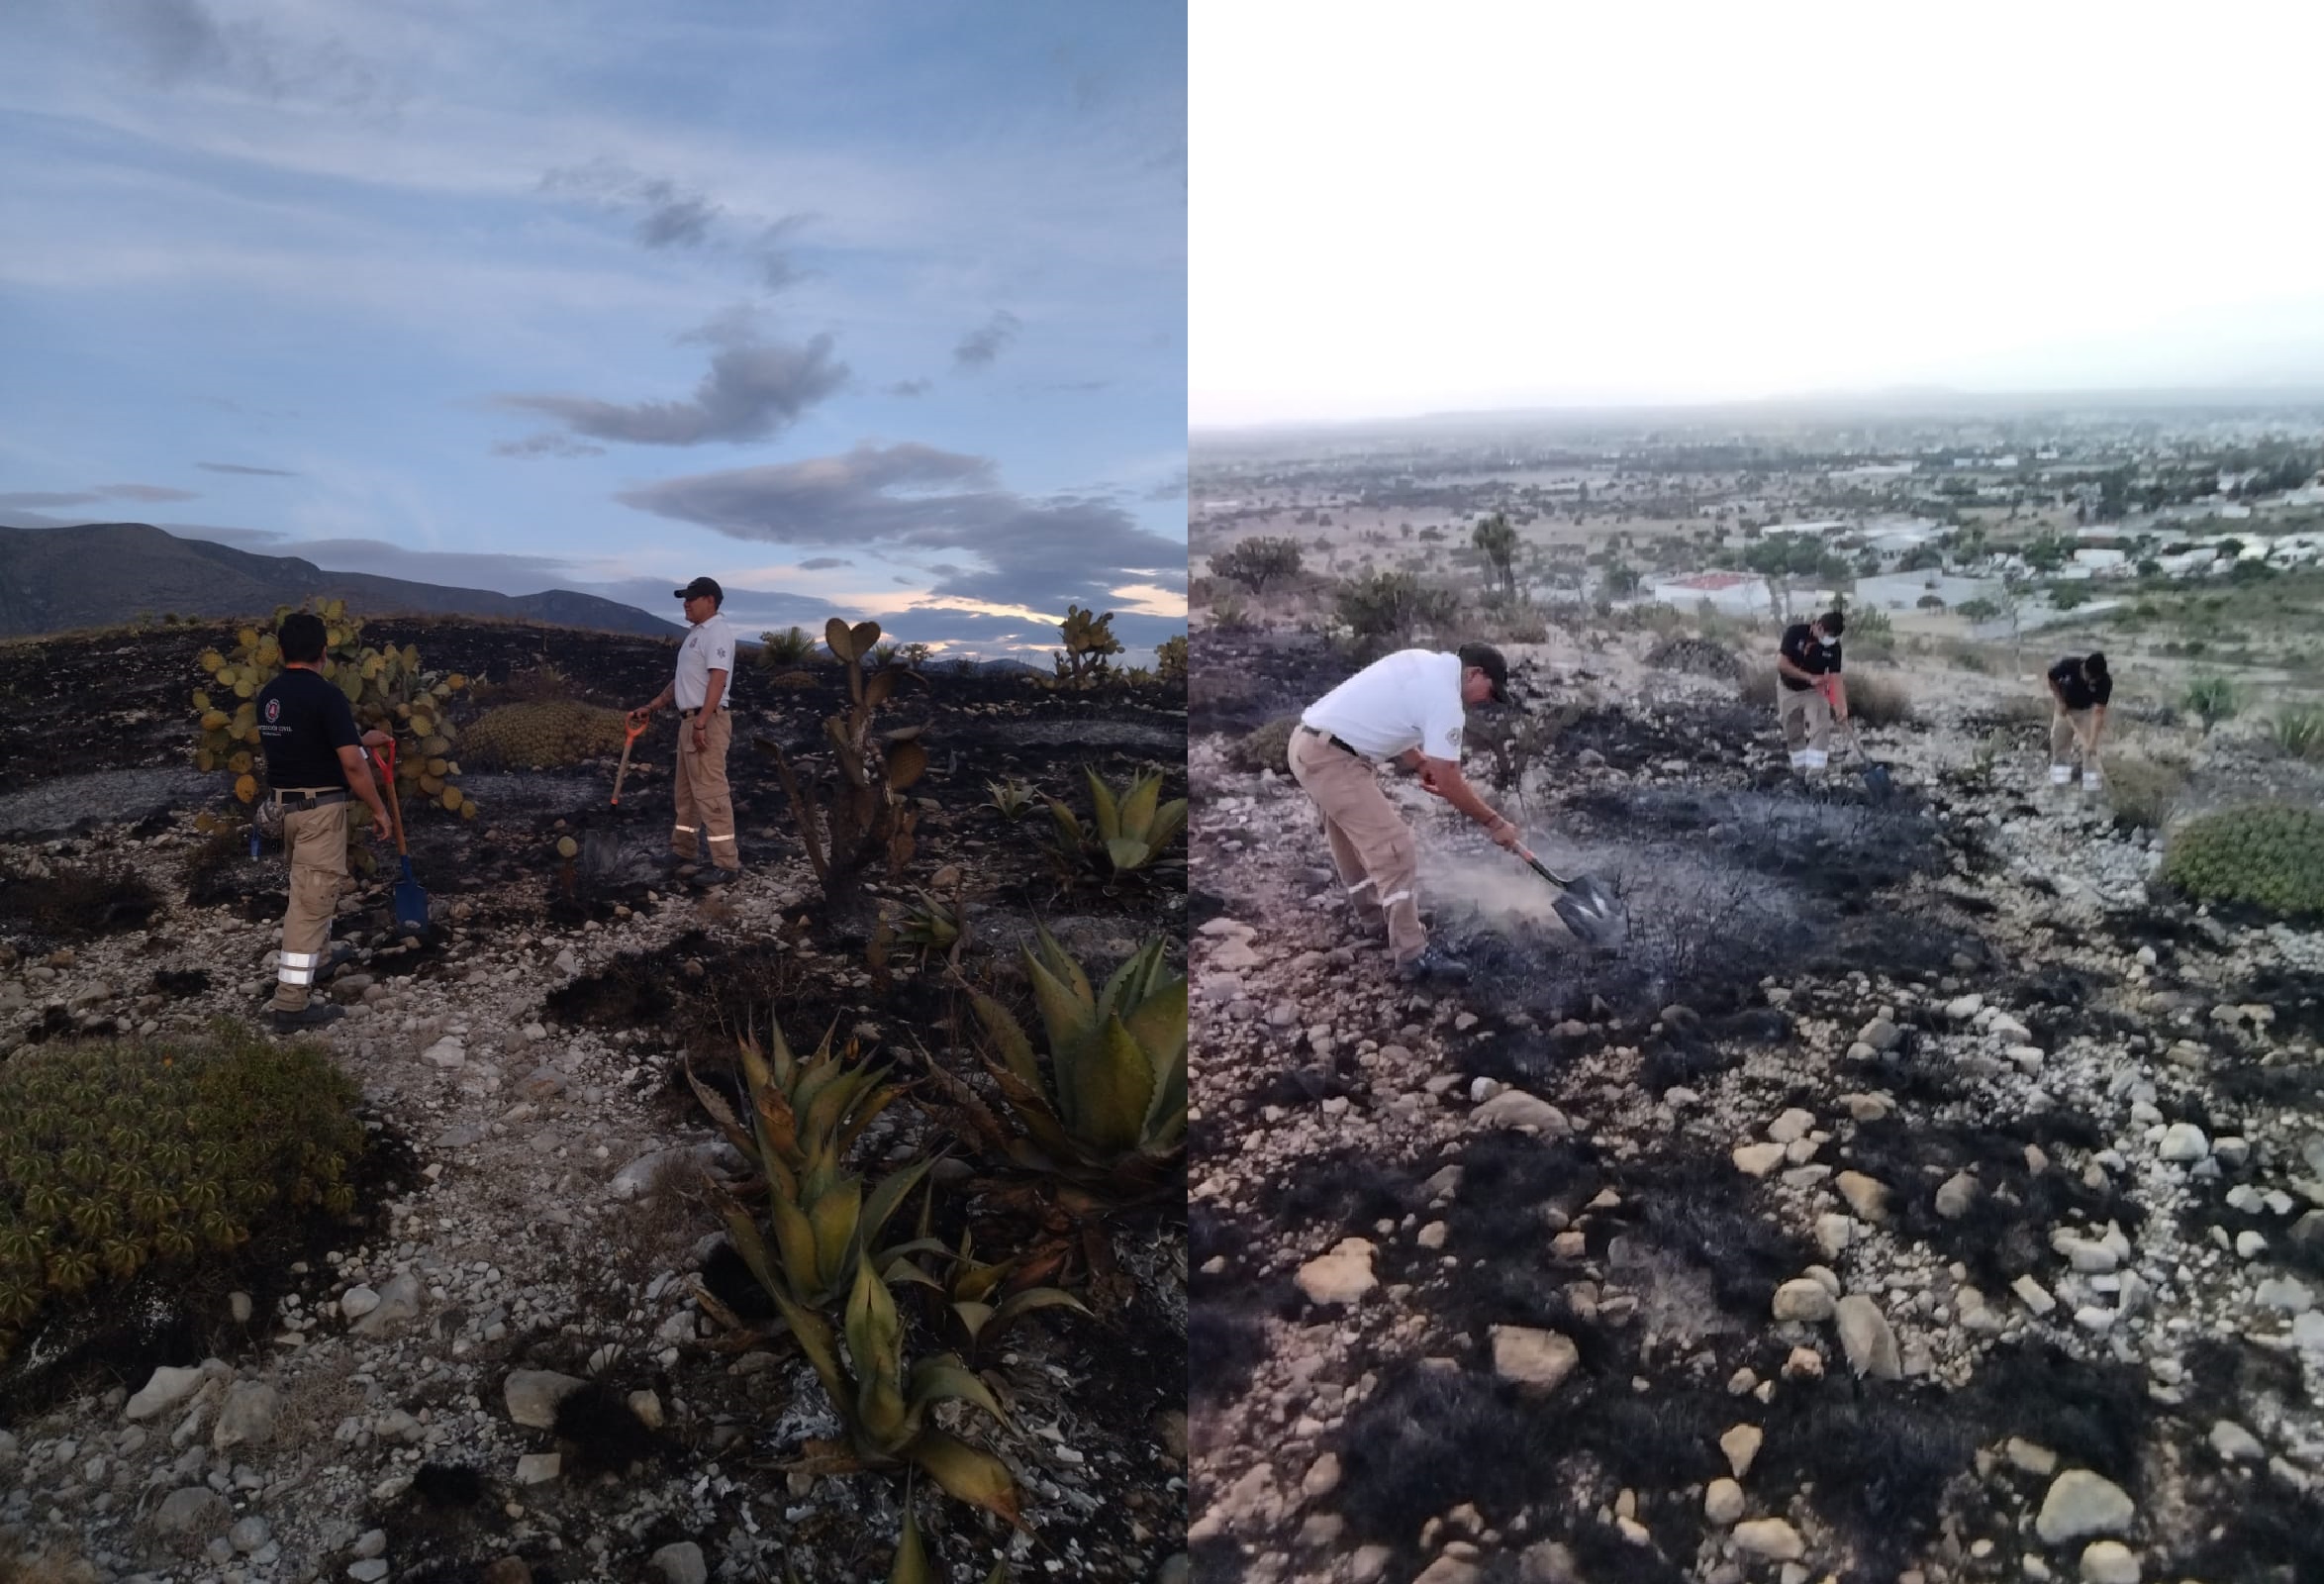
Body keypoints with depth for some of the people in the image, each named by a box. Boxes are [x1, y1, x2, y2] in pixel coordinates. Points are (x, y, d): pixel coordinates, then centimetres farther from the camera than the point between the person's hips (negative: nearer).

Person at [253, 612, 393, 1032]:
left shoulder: (269, 695, 8)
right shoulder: (326, 694, -18)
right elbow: (352, 763, -20)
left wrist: (362, 739, 31)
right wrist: (378, 809, -10)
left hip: (284, 804, 9)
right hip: (319, 807, -9)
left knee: (310, 888, 27)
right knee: (312, 898, -6)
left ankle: (314, 958, 44)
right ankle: (292, 1001, -6)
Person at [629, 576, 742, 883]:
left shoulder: (717, 631, -13)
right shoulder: (697, 634, 19)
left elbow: (717, 680, -23)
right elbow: (681, 681, 26)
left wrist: (701, 724, -28)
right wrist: (651, 707, 24)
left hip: (708, 722, -11)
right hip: (689, 721, 11)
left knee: (710, 792, -11)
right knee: (685, 790, 18)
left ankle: (726, 862, -9)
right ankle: (683, 849, 31)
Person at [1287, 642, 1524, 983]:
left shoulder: (1423, 662, 13)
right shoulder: (1445, 699, -14)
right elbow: (1449, 784, -11)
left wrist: (1423, 763, 23)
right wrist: (1495, 823, 0)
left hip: (1309, 743, 10)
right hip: (1331, 758, -10)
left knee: (1357, 836, 29)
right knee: (1396, 853, -9)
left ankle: (1374, 906, 48)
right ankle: (1413, 954, -4)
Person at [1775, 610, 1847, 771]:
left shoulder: (1834, 646, -18)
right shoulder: (1795, 632, -25)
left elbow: (1836, 676, -19)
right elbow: (1781, 663, -27)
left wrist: (1842, 705, -29)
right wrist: (1809, 677, -30)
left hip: (1814, 691, 1)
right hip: (1789, 689, -1)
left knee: (1821, 727, -17)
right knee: (1794, 733, 10)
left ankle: (1815, 769, -18)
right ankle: (1799, 768, 26)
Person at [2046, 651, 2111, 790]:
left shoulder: (2105, 681, -35)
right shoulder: (2069, 664, -35)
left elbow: (2098, 712, -35)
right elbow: (2051, 678, -11)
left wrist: (2092, 741, -40)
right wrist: (2058, 701, -16)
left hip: (2087, 710, -1)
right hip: (2065, 707, 1)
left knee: (2089, 744, -6)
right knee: (2059, 739, 6)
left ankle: (2090, 778, 4)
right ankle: (2060, 774, 23)